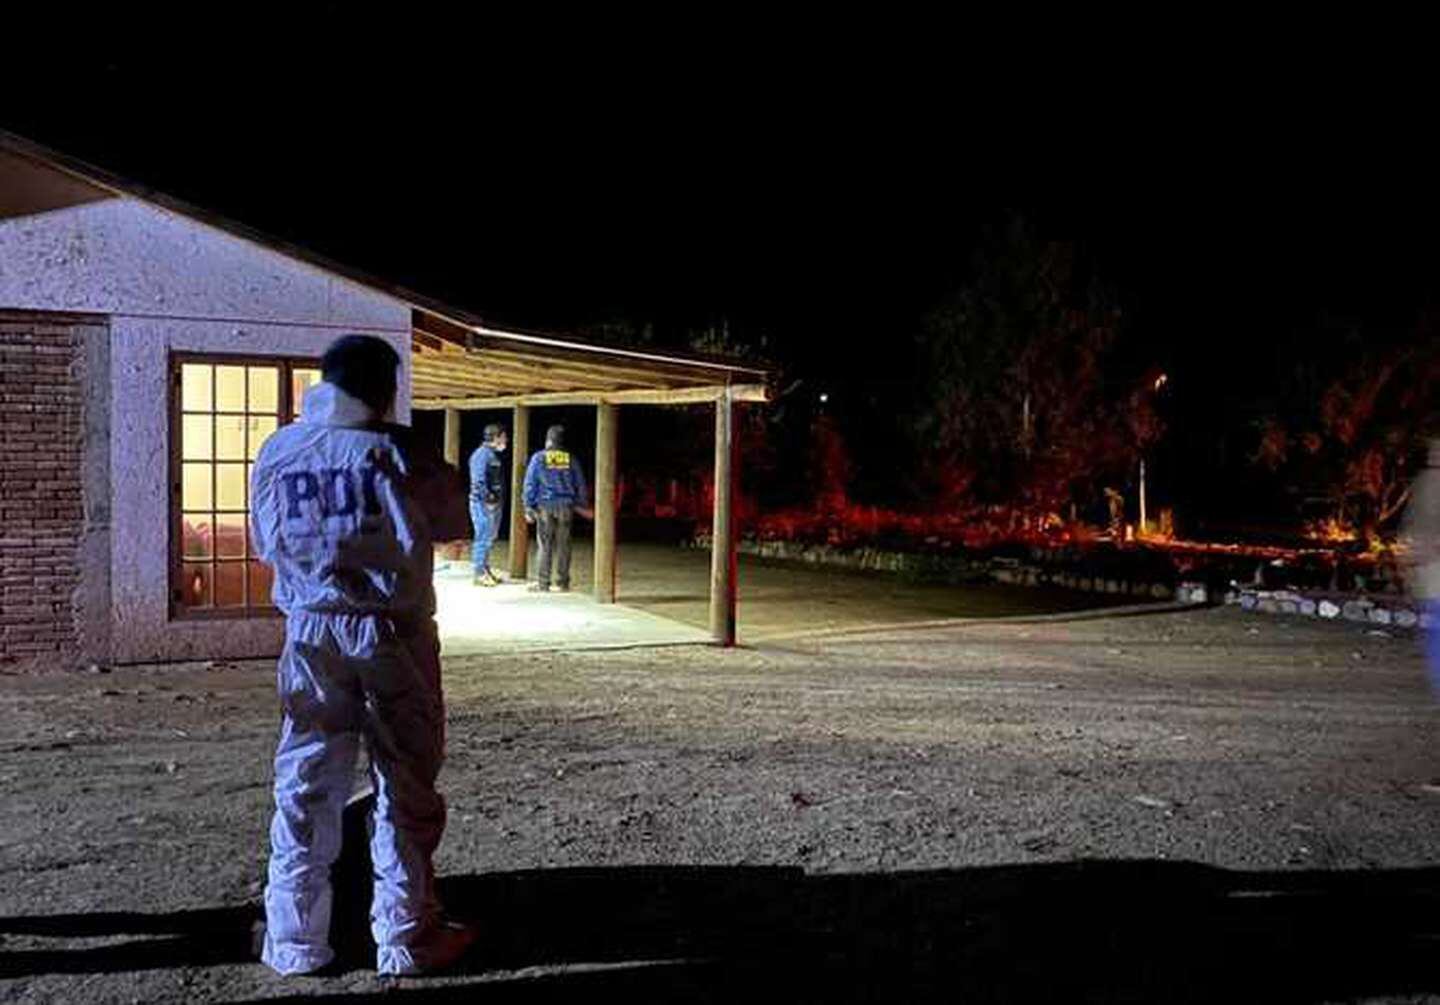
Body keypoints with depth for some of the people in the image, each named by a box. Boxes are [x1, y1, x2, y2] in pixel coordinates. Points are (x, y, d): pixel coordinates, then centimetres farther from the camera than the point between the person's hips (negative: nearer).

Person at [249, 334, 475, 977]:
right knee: (405, 790, 7)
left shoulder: (277, 455, 1)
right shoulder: (397, 454, -9)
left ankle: (294, 941, 19)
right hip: (393, 635, -3)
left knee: (305, 789, 12)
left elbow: (265, 544, 11)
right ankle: (406, 938, 15)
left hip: (311, 635, 3)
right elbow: (456, 522, 2)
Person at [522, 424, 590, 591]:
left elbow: (530, 484, -2)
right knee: (563, 545, 7)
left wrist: (529, 507, 2)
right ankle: (562, 582, 11)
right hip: (565, 507, 2)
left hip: (545, 506, -2)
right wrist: (581, 505, 20)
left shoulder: (538, 458, -1)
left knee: (545, 545, 1)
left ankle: (542, 582, 0)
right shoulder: (571, 459, 5)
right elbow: (580, 485, 11)